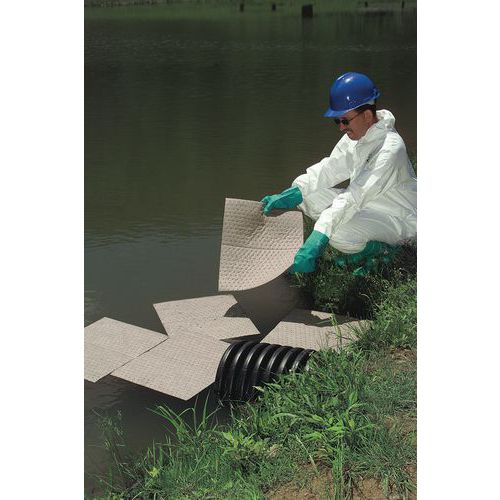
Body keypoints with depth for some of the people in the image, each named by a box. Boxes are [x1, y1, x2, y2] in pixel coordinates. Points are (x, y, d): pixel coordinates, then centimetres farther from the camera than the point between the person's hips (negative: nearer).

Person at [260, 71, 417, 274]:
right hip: (366, 206, 9)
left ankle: (382, 248, -4)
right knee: (302, 187, -5)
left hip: (398, 219, -9)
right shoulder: (356, 134, -2)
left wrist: (314, 243, -41)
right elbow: (328, 169, -1)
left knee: (339, 234, -36)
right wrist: (290, 195, -16)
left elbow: (354, 197, -36)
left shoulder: (390, 149, -28)